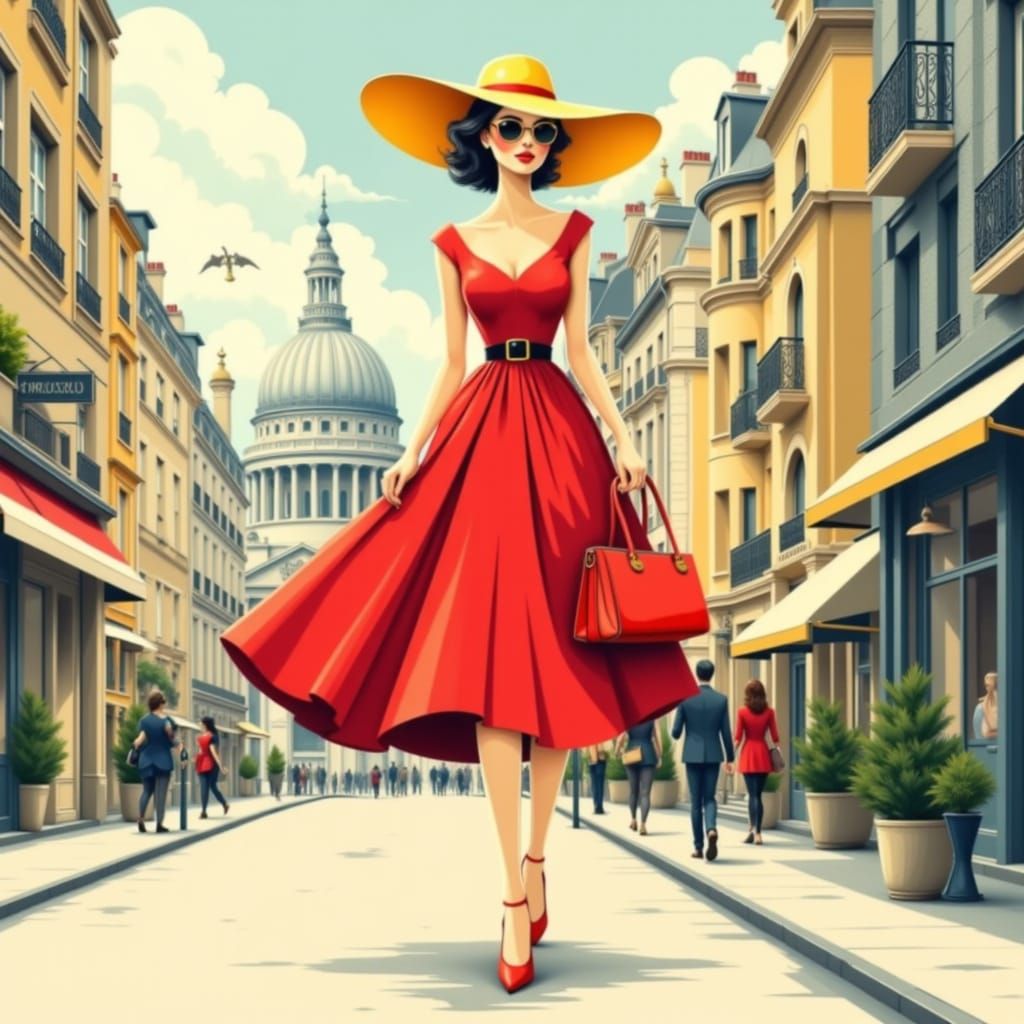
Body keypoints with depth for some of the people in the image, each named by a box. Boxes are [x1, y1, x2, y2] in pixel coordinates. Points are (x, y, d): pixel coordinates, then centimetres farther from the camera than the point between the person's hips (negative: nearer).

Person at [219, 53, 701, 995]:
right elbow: (451, 366, 11)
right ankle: (515, 888, -13)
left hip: (557, 434, 1)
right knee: (487, 654, -11)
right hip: (480, 438, 0)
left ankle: (536, 856, 9)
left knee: (554, 648, -2)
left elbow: (582, 352, 7)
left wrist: (623, 437, -5)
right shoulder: (455, 245, 12)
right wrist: (415, 452, -1)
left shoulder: (573, 234, 11)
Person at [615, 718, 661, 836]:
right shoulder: (651, 721, 0)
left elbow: (621, 738, -9)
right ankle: (643, 824, -16)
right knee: (645, 793, -4)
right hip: (648, 757, -1)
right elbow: (657, 739, 0)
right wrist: (659, 756, 11)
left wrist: (617, 751, 9)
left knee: (633, 789, 23)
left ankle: (633, 819, 28)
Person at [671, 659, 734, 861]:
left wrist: (677, 734, 21)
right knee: (709, 798, 10)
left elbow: (676, 732, -4)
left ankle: (698, 847, 8)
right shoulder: (721, 699, -3)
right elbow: (726, 732, -1)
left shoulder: (685, 698, -6)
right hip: (713, 755, 1)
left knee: (696, 801, 8)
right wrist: (730, 758, 8)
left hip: (692, 755, -1)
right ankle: (712, 829, -19)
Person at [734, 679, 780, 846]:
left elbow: (738, 737, -6)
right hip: (763, 754, 2)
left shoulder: (742, 712, -6)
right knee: (757, 794, 9)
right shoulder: (769, 712, -1)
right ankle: (755, 831, 8)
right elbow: (775, 736, -1)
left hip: (748, 753, -2)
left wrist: (732, 756, 0)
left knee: (753, 794, -1)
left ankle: (755, 831, -14)